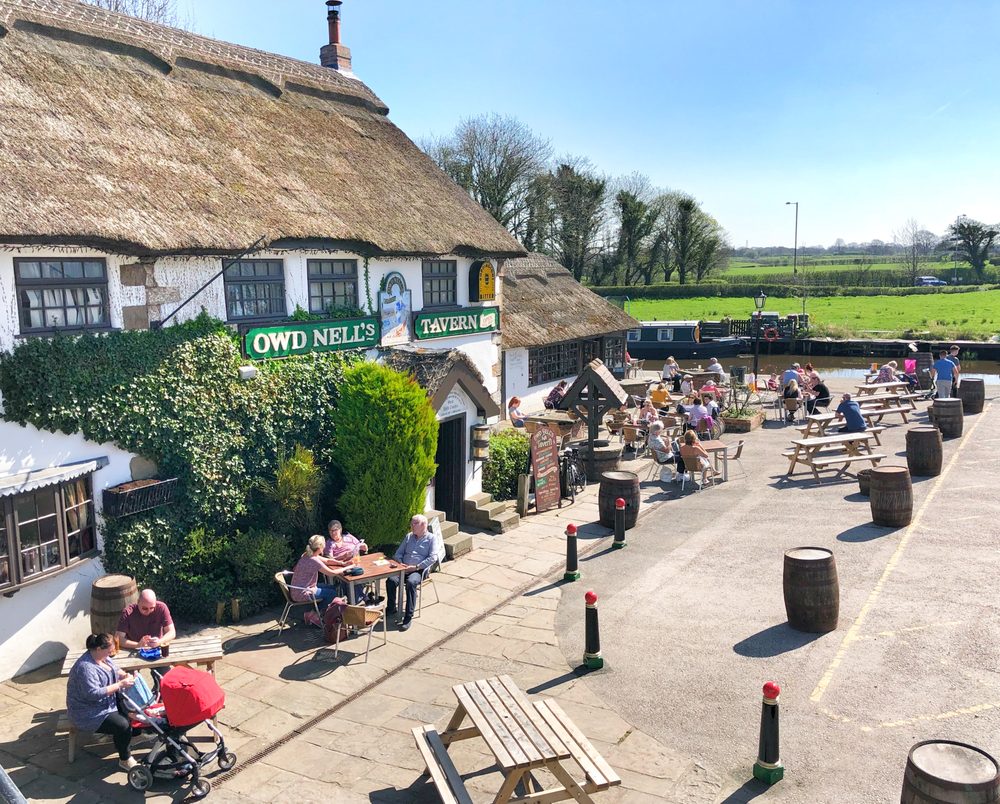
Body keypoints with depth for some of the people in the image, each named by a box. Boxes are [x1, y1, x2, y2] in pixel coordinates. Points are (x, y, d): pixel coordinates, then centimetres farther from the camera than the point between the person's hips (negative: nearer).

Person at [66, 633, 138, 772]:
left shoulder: (101, 656, -1)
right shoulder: (86, 667, -30)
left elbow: (114, 669, 15)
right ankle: (125, 760, -2)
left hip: (105, 701, 10)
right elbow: (94, 693, -35)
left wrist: (124, 675, -7)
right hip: (88, 713, -10)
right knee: (123, 726, -22)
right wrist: (120, 684, -31)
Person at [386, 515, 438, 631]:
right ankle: (391, 608, -4)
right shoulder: (408, 536, 22)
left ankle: (408, 617, -32)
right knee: (390, 580, -26)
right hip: (404, 568, 4)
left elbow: (433, 558, -6)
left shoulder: (431, 539, 6)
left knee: (411, 582, -36)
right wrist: (400, 564, -2)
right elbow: (398, 553, 21)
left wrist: (416, 567, -13)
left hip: (420, 570, -4)